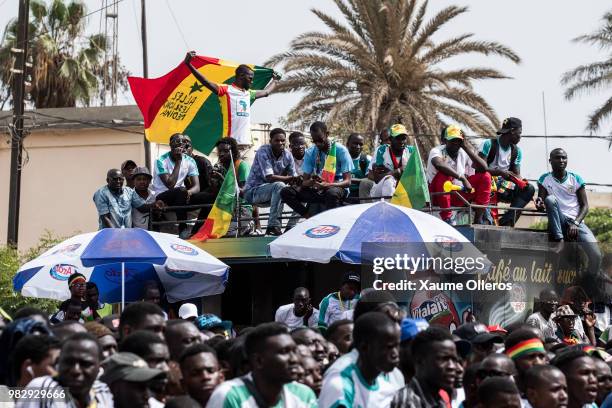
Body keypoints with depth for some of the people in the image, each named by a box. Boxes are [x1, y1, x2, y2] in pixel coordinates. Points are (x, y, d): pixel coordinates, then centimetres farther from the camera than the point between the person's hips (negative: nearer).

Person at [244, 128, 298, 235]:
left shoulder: (287, 155, 0)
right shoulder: (263, 152, -18)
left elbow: (294, 179, -3)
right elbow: (270, 177, -28)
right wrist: (289, 178, -32)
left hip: (272, 190, 7)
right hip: (253, 191, -7)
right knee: (279, 186, -33)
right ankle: (273, 226, -34)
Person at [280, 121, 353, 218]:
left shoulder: (340, 150, -8)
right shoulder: (310, 152, 3)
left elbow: (347, 182, -12)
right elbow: (304, 182, 3)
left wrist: (327, 185, -30)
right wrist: (311, 182, -23)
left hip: (337, 188, -4)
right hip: (317, 190, 4)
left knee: (332, 193, -42)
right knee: (286, 192, -16)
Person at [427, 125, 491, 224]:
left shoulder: (464, 153, 0)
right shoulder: (437, 151, -13)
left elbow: (484, 168, -14)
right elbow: (439, 164, -39)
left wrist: (467, 148, -18)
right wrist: (463, 178, -41)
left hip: (457, 196, 5)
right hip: (437, 196, -5)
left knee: (485, 176, -6)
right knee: (444, 174, -33)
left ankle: (478, 219, -11)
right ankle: (446, 218, -31)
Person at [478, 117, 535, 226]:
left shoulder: (516, 151, 11)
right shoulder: (489, 144, -8)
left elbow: (516, 174, 7)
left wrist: (521, 183, -16)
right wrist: (500, 172, -25)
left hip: (503, 187, 5)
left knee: (529, 189, -16)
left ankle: (506, 220, -34)